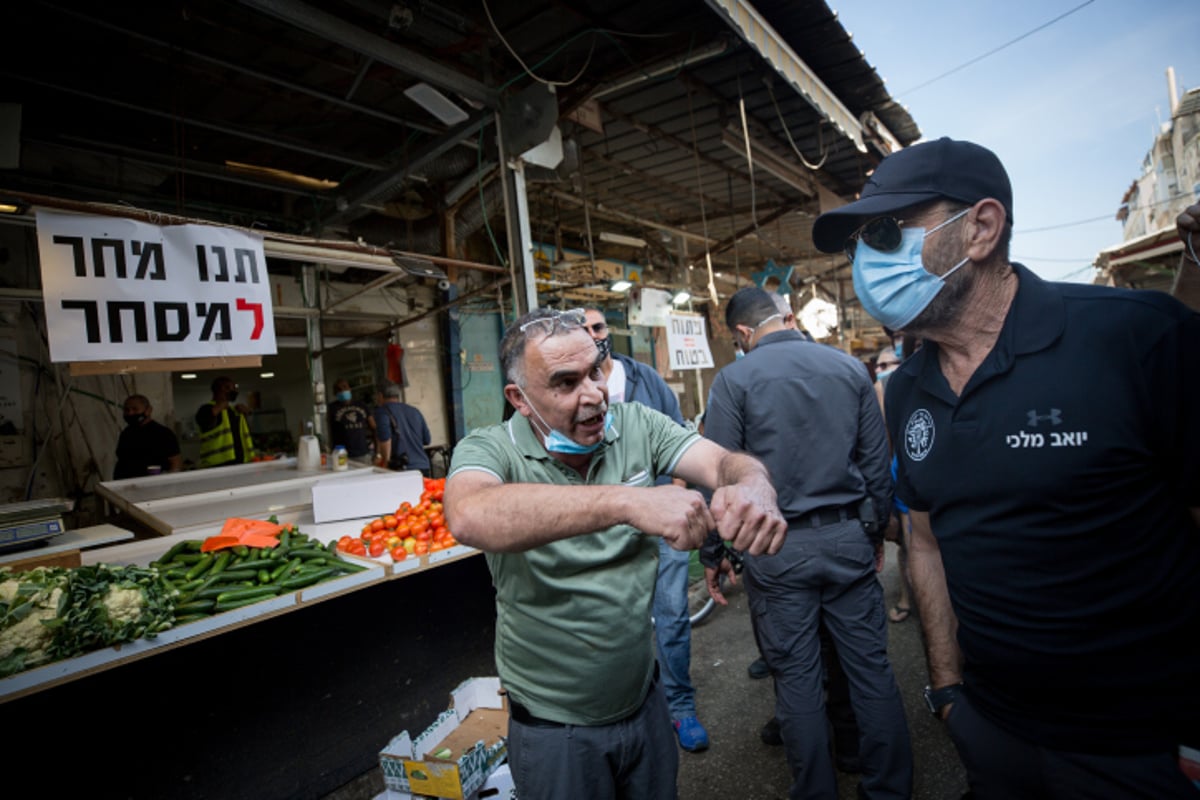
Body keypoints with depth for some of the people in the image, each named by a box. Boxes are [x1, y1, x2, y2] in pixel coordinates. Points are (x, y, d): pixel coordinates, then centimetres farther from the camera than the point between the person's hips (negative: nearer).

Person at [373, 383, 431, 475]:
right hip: (423, 467, 5)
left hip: (402, 468, -5)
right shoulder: (414, 411, 16)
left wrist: (386, 462, -5)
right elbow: (426, 439, 20)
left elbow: (384, 437, -16)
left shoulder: (382, 411, 0)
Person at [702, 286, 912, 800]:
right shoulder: (848, 366, 3)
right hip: (849, 538, 4)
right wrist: (877, 531, 17)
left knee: (796, 678, 11)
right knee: (871, 667, 15)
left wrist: (713, 553, -1)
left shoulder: (734, 379, -8)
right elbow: (877, 461, 6)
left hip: (778, 547, -3)